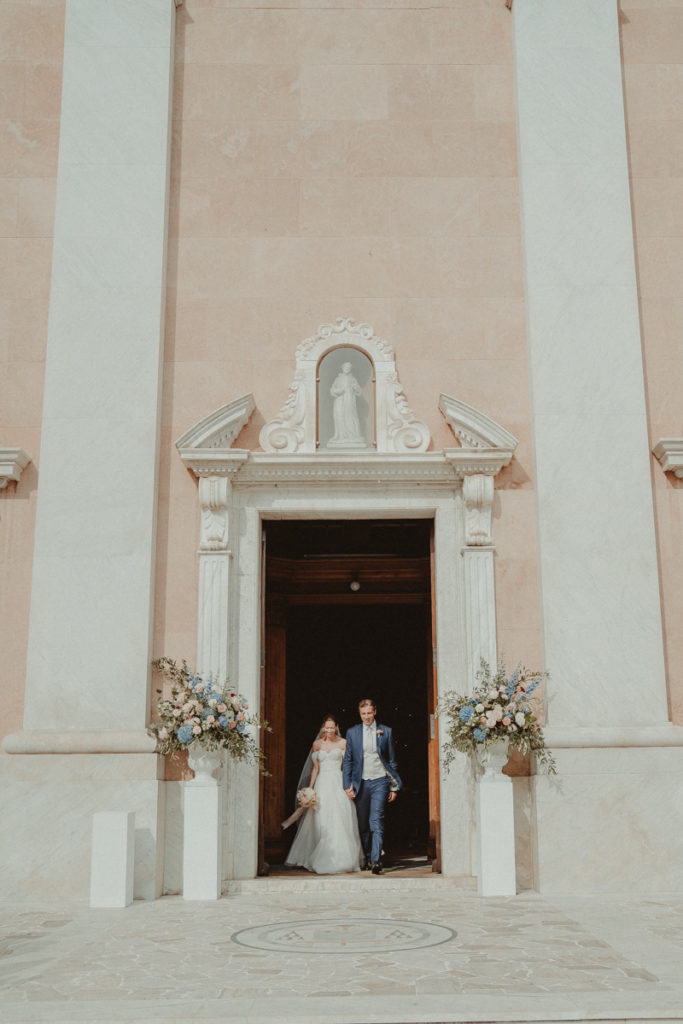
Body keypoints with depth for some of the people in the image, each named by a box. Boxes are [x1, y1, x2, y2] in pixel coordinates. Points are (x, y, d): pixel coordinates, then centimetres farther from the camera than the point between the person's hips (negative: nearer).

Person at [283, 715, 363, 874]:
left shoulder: (343, 743, 4)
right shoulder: (317, 744, 10)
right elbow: (315, 768, 13)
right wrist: (310, 788, 6)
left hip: (338, 784, -2)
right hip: (322, 784, 2)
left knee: (339, 822, -8)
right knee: (321, 823, -2)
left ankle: (341, 859, 0)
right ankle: (321, 860, 6)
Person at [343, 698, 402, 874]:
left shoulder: (385, 731, 5)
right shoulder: (352, 732, 7)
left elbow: (392, 760, 8)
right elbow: (347, 760, 8)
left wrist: (394, 787, 6)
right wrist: (347, 785, 0)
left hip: (380, 781, -2)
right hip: (361, 783, 2)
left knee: (376, 820, -14)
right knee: (363, 824, 6)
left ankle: (376, 860, -18)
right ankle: (368, 858, 20)